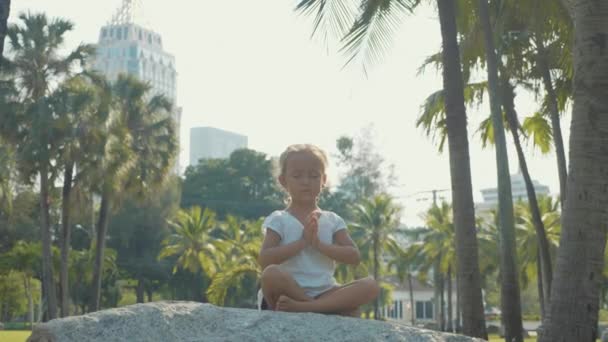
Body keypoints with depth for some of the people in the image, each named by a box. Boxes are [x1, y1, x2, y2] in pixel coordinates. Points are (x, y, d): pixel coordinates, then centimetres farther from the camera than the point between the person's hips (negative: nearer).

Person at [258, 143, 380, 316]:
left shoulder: (333, 220, 14)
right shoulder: (278, 220, 4)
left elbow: (354, 256, 1)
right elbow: (265, 260, -10)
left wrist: (319, 244, -11)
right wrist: (302, 241, -14)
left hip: (325, 292, 4)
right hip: (290, 291, -4)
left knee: (371, 286, -22)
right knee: (271, 274, -36)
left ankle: (302, 307, -33)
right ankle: (326, 307, -23)